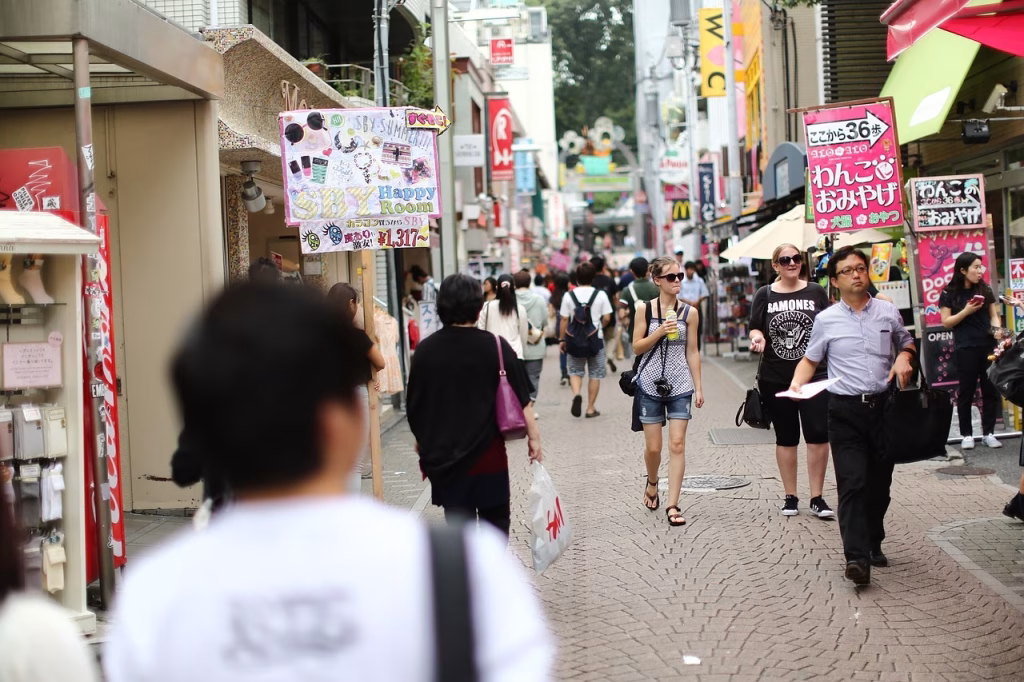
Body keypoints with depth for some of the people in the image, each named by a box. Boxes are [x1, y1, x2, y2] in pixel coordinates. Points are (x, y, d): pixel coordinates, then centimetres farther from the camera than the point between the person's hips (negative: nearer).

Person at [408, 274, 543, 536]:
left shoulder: (426, 349, -2)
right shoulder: (495, 347, -9)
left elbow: (414, 405, 7)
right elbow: (521, 399, -8)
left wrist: (423, 441, 21)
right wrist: (534, 436, 1)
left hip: (443, 454, 2)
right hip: (487, 453, -2)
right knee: (495, 517, 13)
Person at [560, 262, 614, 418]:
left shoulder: (569, 296, -5)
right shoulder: (600, 295, -6)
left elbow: (564, 320, -4)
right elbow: (607, 318, -5)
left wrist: (562, 340, 6)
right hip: (596, 339, 0)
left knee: (575, 371, 15)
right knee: (595, 374, 11)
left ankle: (576, 394, -14)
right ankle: (590, 409, 12)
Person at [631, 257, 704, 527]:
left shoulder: (689, 312, 3)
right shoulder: (644, 310, 0)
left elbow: (692, 352, 6)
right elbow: (637, 347, -1)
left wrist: (698, 387, 4)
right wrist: (659, 332, -16)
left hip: (680, 386, 1)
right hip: (651, 384, 0)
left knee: (677, 445, -8)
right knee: (653, 447, 5)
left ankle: (672, 505, -5)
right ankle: (652, 484, 37)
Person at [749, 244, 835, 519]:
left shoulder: (815, 292, 4)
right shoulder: (765, 295, 5)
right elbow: (755, 328, 7)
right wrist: (758, 337, -16)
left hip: (814, 374, -1)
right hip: (775, 378, 1)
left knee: (818, 435, -6)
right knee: (786, 438, 10)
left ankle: (817, 498, 4)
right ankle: (790, 497, 19)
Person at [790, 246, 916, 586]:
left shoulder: (888, 312, 8)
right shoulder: (826, 320, 3)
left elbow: (907, 343, 23)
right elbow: (810, 360, 11)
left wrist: (904, 357, 1)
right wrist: (797, 383, -7)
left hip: (884, 405, 3)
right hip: (845, 409, -3)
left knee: (880, 482, 10)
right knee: (853, 482, -13)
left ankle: (873, 544, 28)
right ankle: (857, 558, -20)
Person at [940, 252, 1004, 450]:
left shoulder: (985, 290, 8)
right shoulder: (949, 294, -2)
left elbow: (994, 315, 10)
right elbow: (946, 322, -4)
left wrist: (997, 330, -9)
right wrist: (966, 311, -16)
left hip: (989, 346, 3)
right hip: (966, 349, -3)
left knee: (991, 389, 4)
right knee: (967, 391, 2)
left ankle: (988, 433, 11)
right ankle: (966, 434, 9)